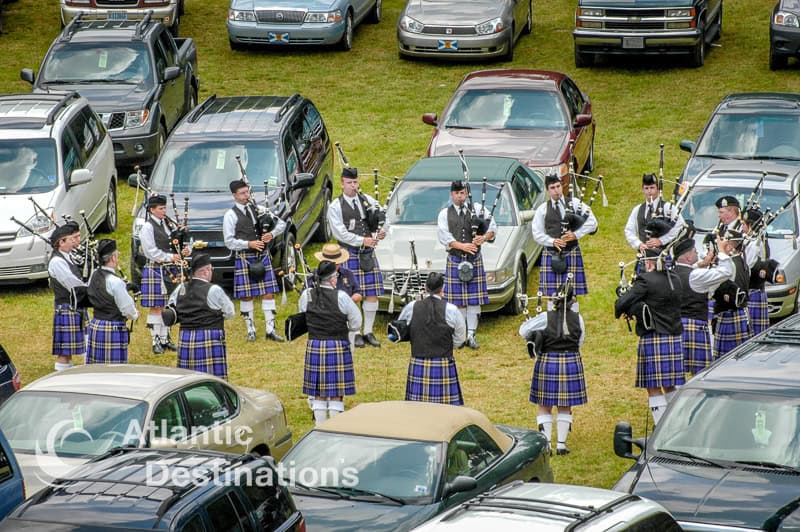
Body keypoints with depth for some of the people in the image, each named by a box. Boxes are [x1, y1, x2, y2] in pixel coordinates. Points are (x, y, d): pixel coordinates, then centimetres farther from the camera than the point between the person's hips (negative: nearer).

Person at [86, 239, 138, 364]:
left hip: (95, 326, 8)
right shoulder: (115, 282, -20)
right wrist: (135, 314, 9)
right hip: (113, 329, -8)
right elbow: (128, 309, -15)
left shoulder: (94, 276, 5)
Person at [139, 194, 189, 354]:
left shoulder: (168, 224, 13)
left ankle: (165, 339, 18)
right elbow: (151, 251, -13)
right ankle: (156, 342, 0)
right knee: (156, 307, -4)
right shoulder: (147, 228, -8)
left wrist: (182, 252, -1)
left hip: (171, 271, 7)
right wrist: (170, 257, -16)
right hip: (156, 270, -7)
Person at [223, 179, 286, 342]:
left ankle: (271, 330, 6)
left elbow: (281, 224, 11)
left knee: (268, 293, 2)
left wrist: (272, 234, -8)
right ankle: (251, 330, 13)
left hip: (263, 257, 4)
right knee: (246, 295, 1)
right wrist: (249, 244, -17)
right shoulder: (231, 215, -4)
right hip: (244, 259, -4)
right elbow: (229, 242, -7)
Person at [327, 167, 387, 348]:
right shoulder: (335, 207, -4)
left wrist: (382, 230, -7)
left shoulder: (367, 200, 9)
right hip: (349, 254, -4)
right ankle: (355, 334, 8)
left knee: (372, 294, 4)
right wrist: (362, 240, -17)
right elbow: (340, 232, -11)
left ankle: (368, 332, 14)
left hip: (368, 253, 4)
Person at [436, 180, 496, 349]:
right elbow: (444, 236, -8)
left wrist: (483, 238, -19)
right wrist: (463, 246, -21)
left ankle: (471, 334, 4)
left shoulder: (477, 209, 6)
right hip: (455, 260, -1)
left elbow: (493, 227, 2)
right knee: (458, 300, 2)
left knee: (474, 299, 0)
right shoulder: (445, 214, 4)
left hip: (474, 259, 1)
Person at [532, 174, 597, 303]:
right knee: (552, 292, -2)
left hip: (571, 252, 0)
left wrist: (576, 234, -12)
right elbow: (537, 234, 3)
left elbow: (592, 222, 1)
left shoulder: (575, 203, 6)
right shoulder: (543, 209, 6)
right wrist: (552, 241, -14)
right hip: (551, 254, 0)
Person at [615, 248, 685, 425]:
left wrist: (621, 312, 5)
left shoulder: (646, 281, -12)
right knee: (670, 386, 17)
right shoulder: (675, 279, 9)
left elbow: (621, 304, -18)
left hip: (653, 339, -7)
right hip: (675, 338, 7)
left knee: (654, 388, -1)